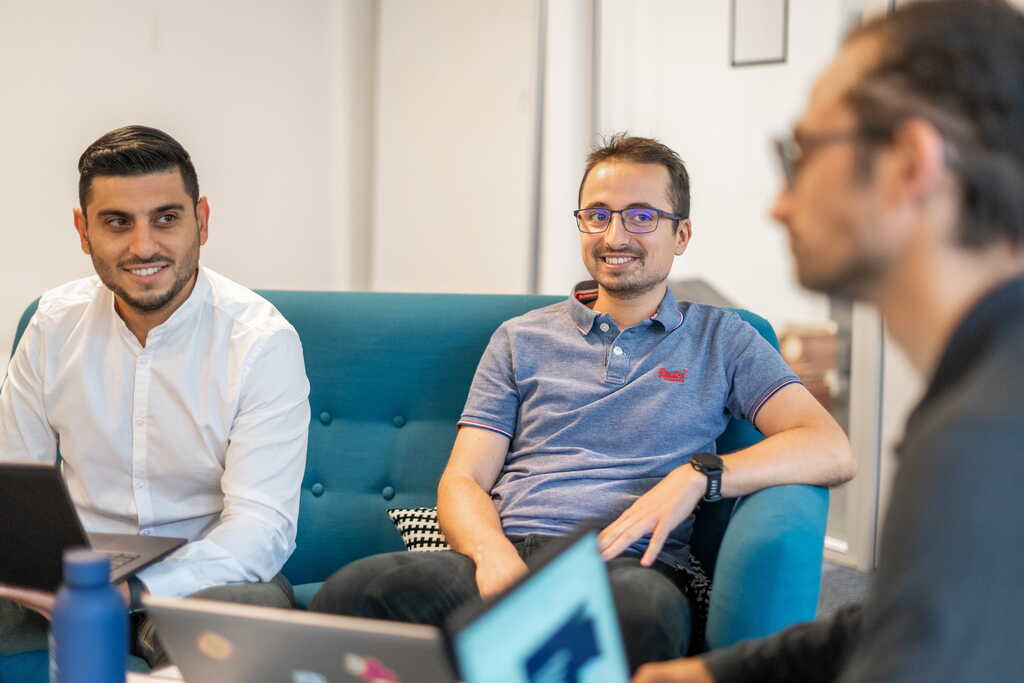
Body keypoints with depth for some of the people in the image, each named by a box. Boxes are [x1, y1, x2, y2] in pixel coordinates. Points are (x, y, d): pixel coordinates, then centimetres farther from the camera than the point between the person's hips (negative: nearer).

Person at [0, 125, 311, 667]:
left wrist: (131, 591, -34)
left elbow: (262, 526, -19)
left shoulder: (263, 341, -12)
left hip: (207, 575, -3)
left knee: (254, 605, -37)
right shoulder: (54, 323, 2)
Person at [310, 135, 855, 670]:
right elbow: (462, 480, 13)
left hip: (626, 567, 0)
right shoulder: (520, 340, 22)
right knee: (354, 589, -32)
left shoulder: (720, 339, 17)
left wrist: (696, 475, -10)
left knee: (647, 608, -41)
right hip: (504, 554, 1)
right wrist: (496, 556, -11)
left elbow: (831, 452, 6)